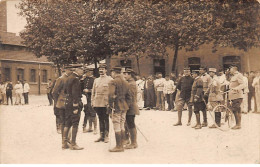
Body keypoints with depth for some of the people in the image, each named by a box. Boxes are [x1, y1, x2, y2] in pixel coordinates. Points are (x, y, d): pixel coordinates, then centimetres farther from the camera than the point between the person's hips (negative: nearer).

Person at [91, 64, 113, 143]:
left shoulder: (110, 79, 0)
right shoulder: (96, 80, 15)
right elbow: (93, 92, 16)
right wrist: (92, 102, 9)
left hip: (105, 103, -5)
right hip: (97, 104, 5)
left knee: (106, 120, 1)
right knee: (100, 120, 10)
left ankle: (106, 136, 7)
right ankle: (101, 135, 16)